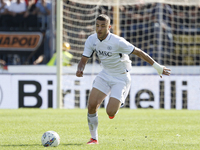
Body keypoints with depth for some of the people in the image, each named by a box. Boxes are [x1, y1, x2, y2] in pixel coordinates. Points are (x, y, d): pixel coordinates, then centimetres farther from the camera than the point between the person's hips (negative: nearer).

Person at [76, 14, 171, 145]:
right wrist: (80, 70, -27)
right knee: (92, 106, -9)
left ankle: (119, 103, 22)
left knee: (110, 112, -17)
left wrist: (157, 67, -13)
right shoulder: (91, 40, -9)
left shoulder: (118, 42, -26)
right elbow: (84, 59, -2)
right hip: (105, 74, 5)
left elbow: (138, 52, -18)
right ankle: (94, 138, 9)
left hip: (121, 78, -5)